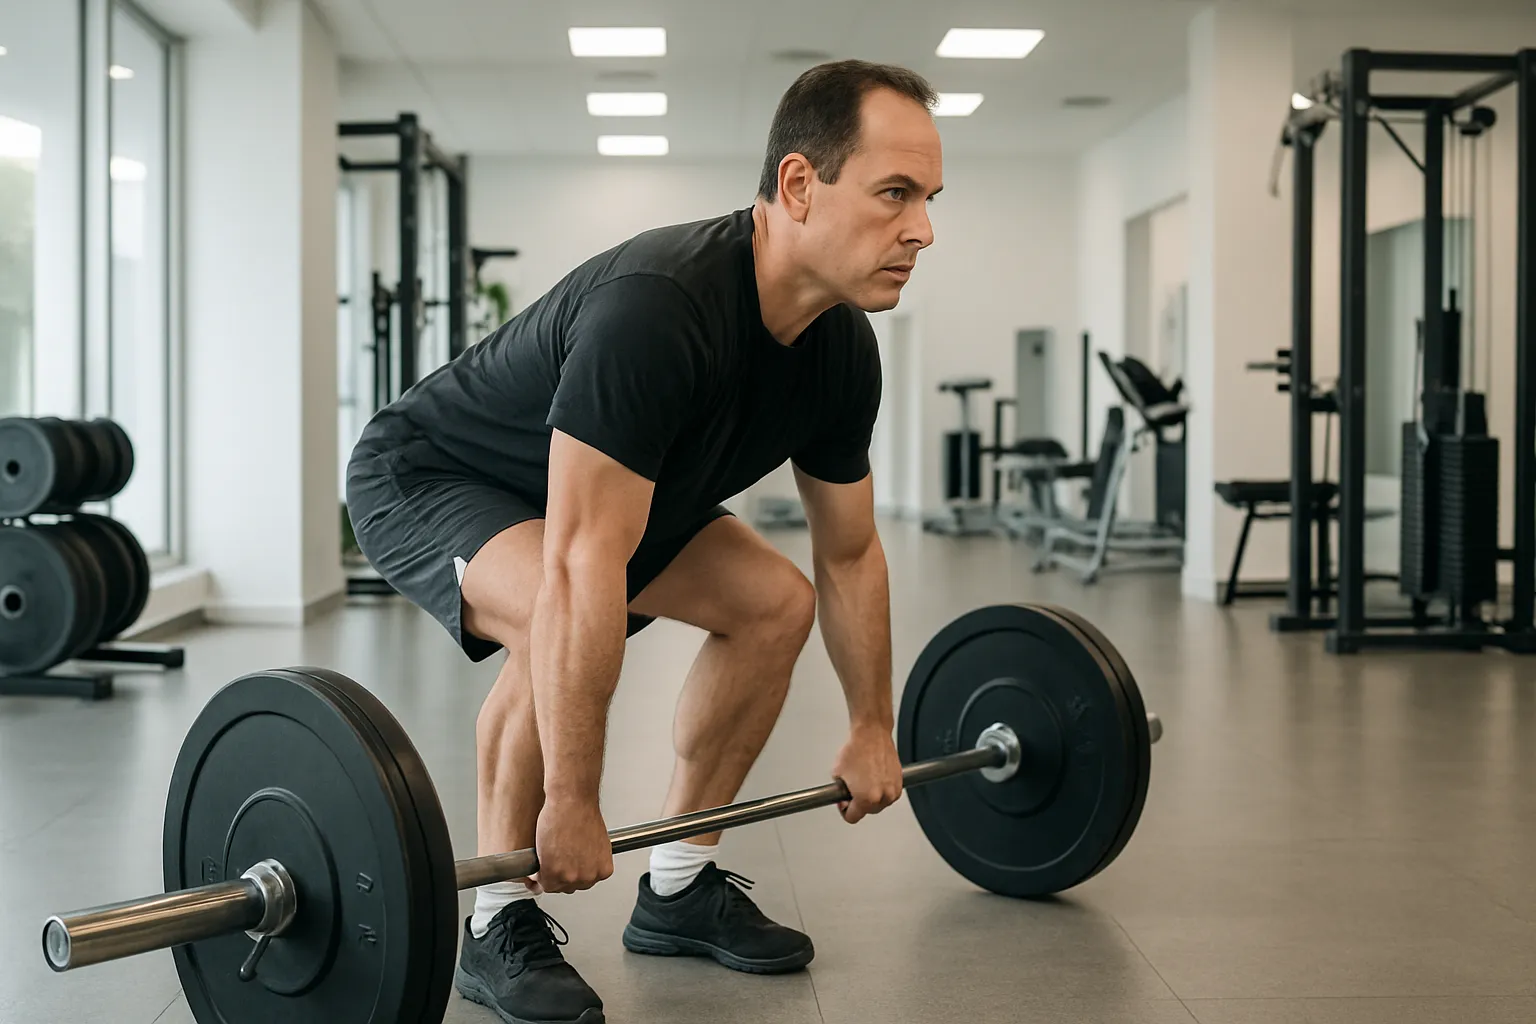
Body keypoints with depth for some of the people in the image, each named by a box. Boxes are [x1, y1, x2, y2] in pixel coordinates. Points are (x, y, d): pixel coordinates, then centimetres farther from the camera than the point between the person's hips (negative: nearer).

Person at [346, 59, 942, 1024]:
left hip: (601, 493, 8)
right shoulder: (658, 309, -40)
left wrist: (873, 730, 7)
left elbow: (850, 553, 2)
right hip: (426, 476, -8)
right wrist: (572, 805, -40)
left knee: (776, 602, -1)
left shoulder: (841, 349, -13)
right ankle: (501, 921, -15)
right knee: (559, 619, -35)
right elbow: (582, 568, -42)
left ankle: (679, 886, 9)